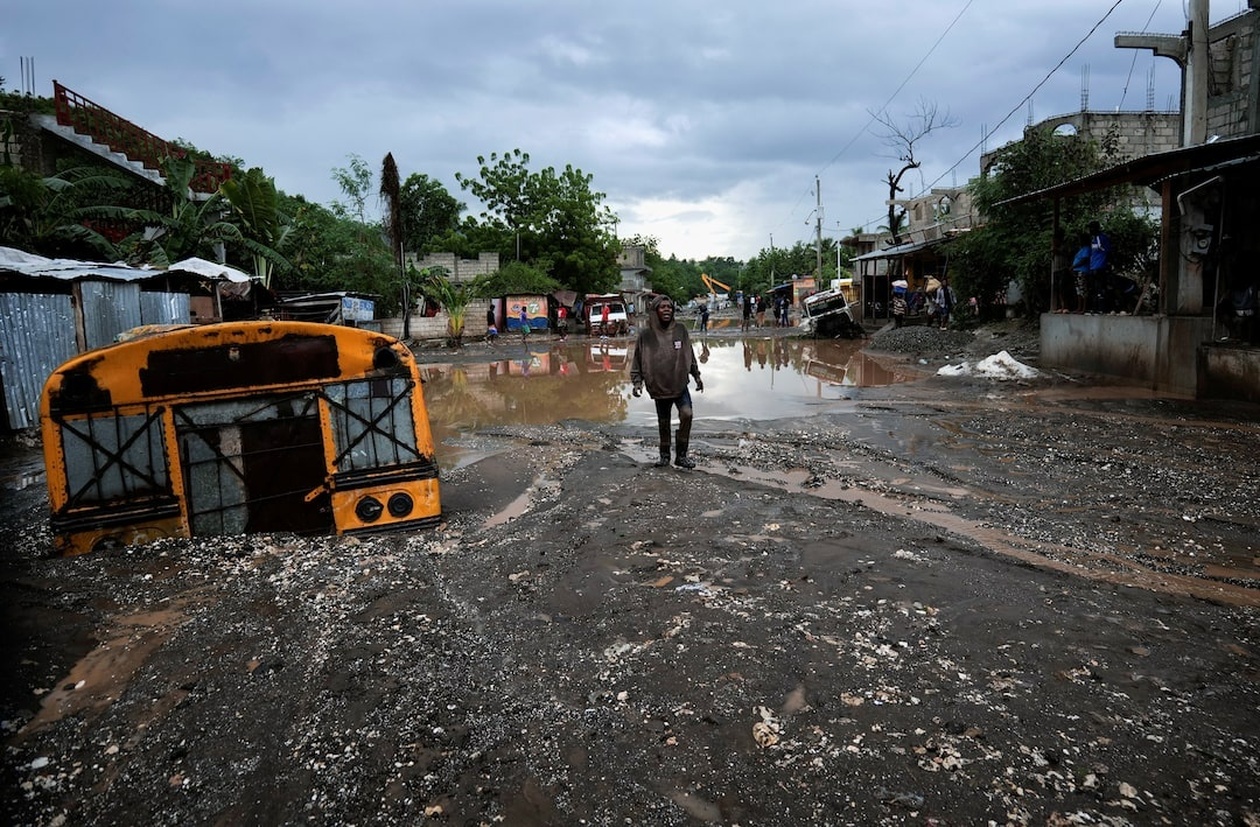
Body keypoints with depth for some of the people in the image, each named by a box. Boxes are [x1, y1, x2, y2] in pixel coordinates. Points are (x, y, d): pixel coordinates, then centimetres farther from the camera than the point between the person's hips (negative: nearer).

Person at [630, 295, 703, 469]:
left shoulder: (680, 330, 0)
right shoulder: (646, 334, -6)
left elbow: (689, 355, 9)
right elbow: (638, 360, 0)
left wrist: (697, 376, 10)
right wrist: (637, 382, -7)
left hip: (680, 385, 1)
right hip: (659, 388, 0)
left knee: (686, 414, -17)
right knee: (663, 423, 12)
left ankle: (681, 455, -1)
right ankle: (664, 455, 32)